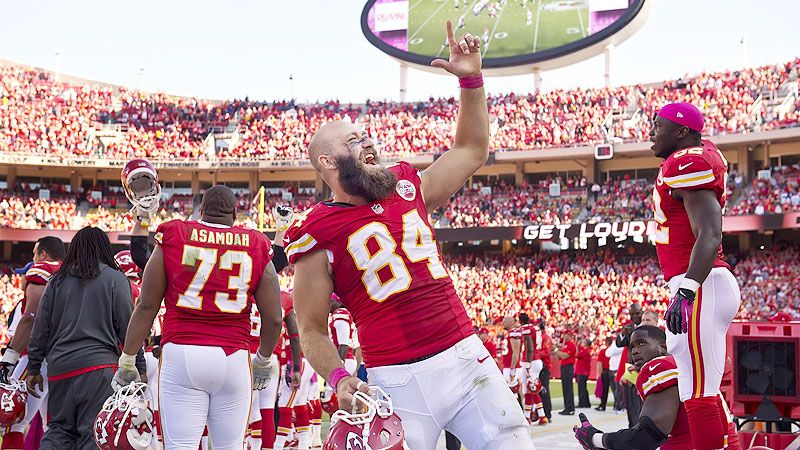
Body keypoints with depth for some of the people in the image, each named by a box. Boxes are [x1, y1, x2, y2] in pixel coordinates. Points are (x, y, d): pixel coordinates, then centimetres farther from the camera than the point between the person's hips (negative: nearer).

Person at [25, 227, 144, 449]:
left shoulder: (57, 280, 11)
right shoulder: (115, 278, 1)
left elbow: (40, 328, 11)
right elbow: (128, 328, -2)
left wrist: (34, 368, 18)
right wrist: (138, 368, 4)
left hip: (59, 366, 4)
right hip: (98, 365, -4)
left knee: (60, 428, 15)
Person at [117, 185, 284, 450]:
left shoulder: (173, 236, 5)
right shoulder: (257, 247, 6)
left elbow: (146, 306, 3)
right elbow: (273, 319, 5)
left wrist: (126, 360, 11)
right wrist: (263, 360, 23)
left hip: (181, 354, -1)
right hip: (234, 358, 1)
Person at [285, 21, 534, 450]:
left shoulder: (406, 187, 13)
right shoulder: (316, 234, -2)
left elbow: (471, 151, 25)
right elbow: (312, 330, 2)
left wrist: (471, 79, 14)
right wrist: (339, 379, -16)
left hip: (466, 354, 5)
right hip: (400, 382, -5)